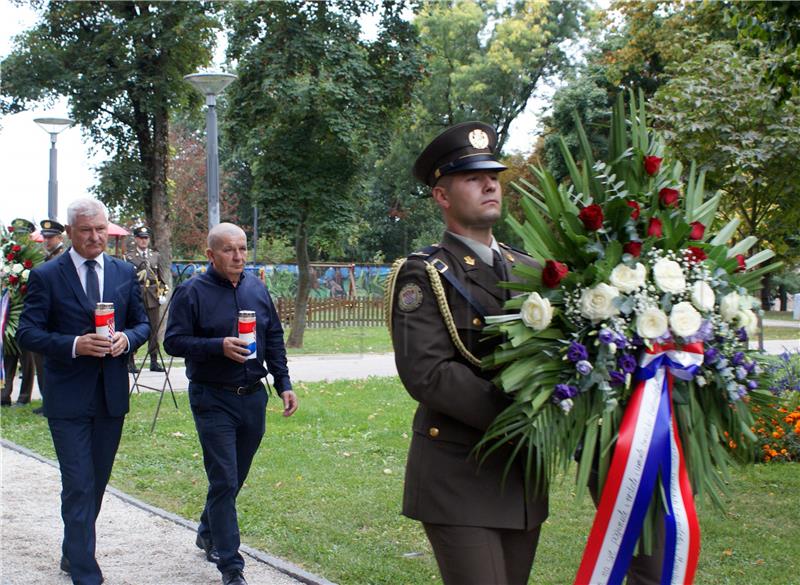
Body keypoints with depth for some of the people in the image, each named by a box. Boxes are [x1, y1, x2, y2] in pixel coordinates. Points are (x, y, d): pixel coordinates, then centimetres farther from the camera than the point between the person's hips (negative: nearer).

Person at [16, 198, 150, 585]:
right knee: (79, 486, -7)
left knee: (97, 482, 16)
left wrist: (127, 339, -11)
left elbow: (142, 323, 12)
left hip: (112, 394, 5)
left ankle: (73, 553, 34)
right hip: (68, 397, -5)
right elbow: (27, 333, -9)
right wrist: (74, 345, -23)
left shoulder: (125, 273, 6)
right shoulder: (46, 276, -6)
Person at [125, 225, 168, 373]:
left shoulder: (155, 255, 15)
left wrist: (162, 290, 7)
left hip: (153, 297, 4)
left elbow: (161, 276, 17)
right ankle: (130, 362, 3)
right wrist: (137, 276, -15)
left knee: (154, 329, 5)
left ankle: (154, 361, 10)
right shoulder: (129, 257, 3)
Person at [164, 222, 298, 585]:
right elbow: (174, 341, -12)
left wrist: (284, 384, 7)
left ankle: (209, 534, 40)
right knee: (224, 481, -7)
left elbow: (274, 339, 14)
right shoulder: (192, 292, -8)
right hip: (213, 400, -5)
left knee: (235, 477, 16)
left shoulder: (257, 289, 8)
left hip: (253, 397, 5)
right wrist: (219, 347, -24)